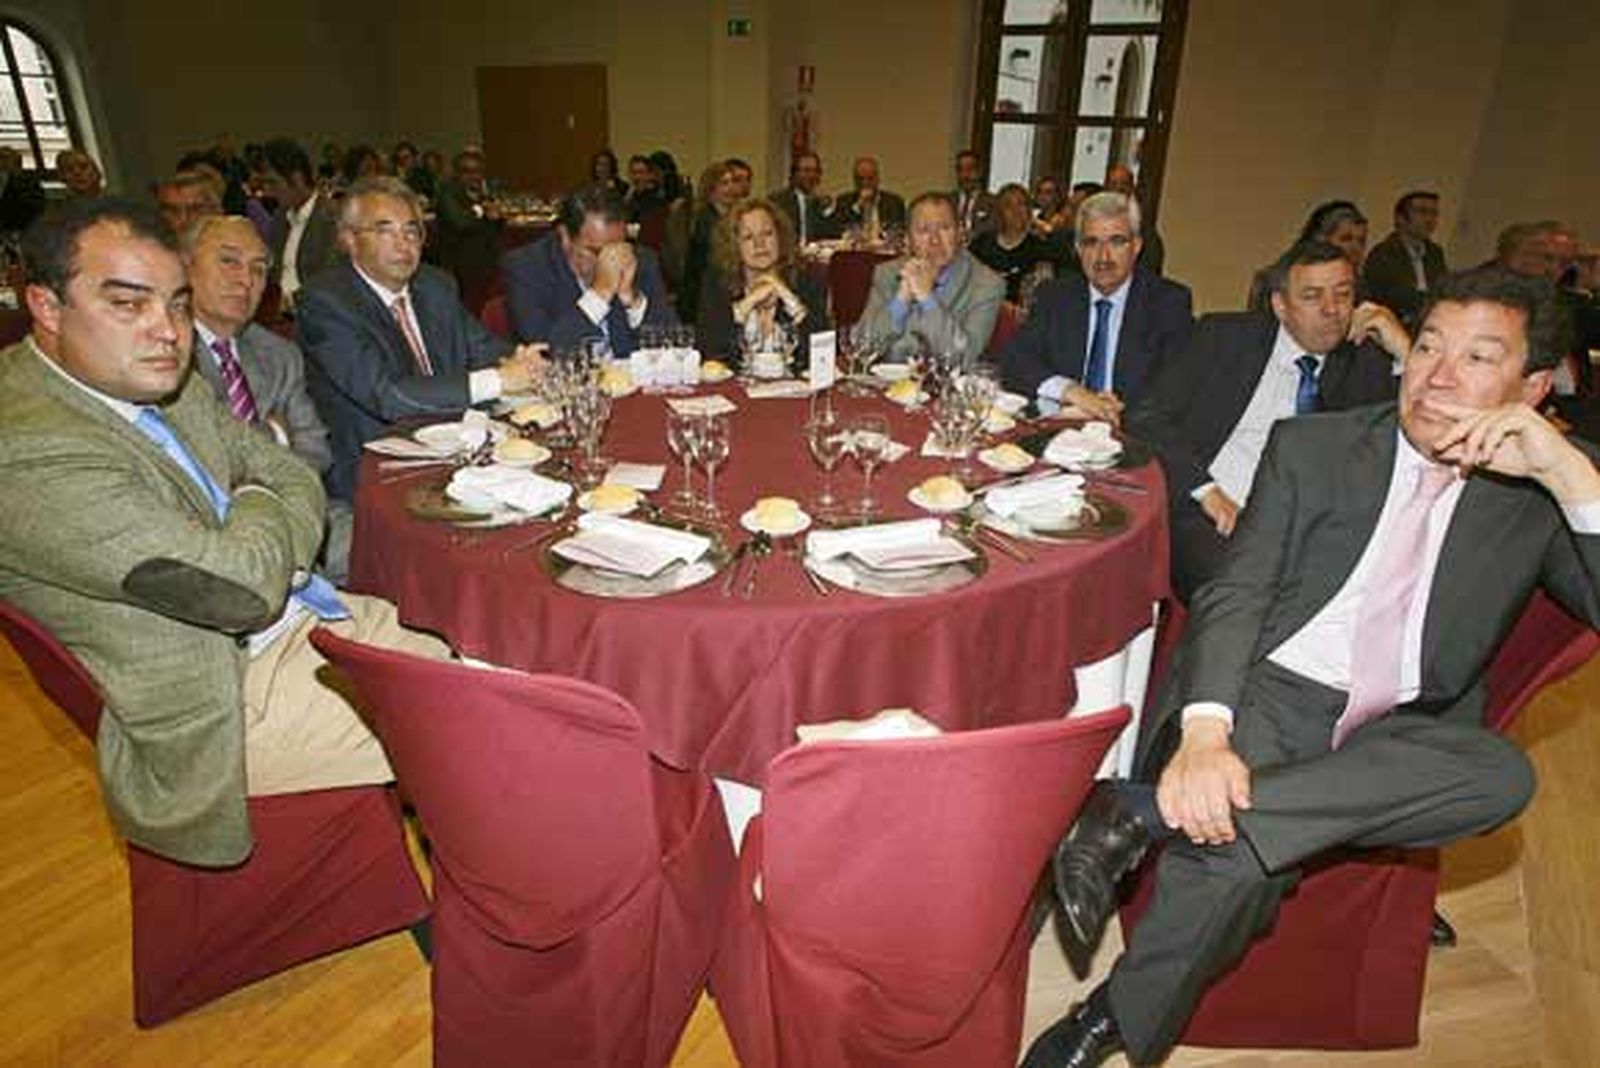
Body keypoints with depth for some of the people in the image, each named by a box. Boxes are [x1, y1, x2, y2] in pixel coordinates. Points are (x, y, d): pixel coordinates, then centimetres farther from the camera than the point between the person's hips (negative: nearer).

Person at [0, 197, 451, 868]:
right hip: (229, 699, -9)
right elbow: (244, 588, -27)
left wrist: (272, 557, -10)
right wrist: (258, 508, -6)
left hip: (300, 615, 9)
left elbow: (294, 477, 12)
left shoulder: (164, 383, 4)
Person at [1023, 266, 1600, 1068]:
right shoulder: (1311, 446, 9)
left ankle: (1148, 810, -31)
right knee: (1236, 859, -34)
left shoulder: (1535, 499, 13)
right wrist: (1203, 732, -22)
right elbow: (1236, 594, -3)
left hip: (1402, 734, 3)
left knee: (1502, 773, -32)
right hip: (1268, 695, -3)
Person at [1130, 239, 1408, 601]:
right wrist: (1206, 489, -13)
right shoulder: (1225, 337, 9)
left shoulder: (1366, 365, 14)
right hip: (1204, 516, -2)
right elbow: (1145, 419, 0)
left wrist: (1405, 353, -3)